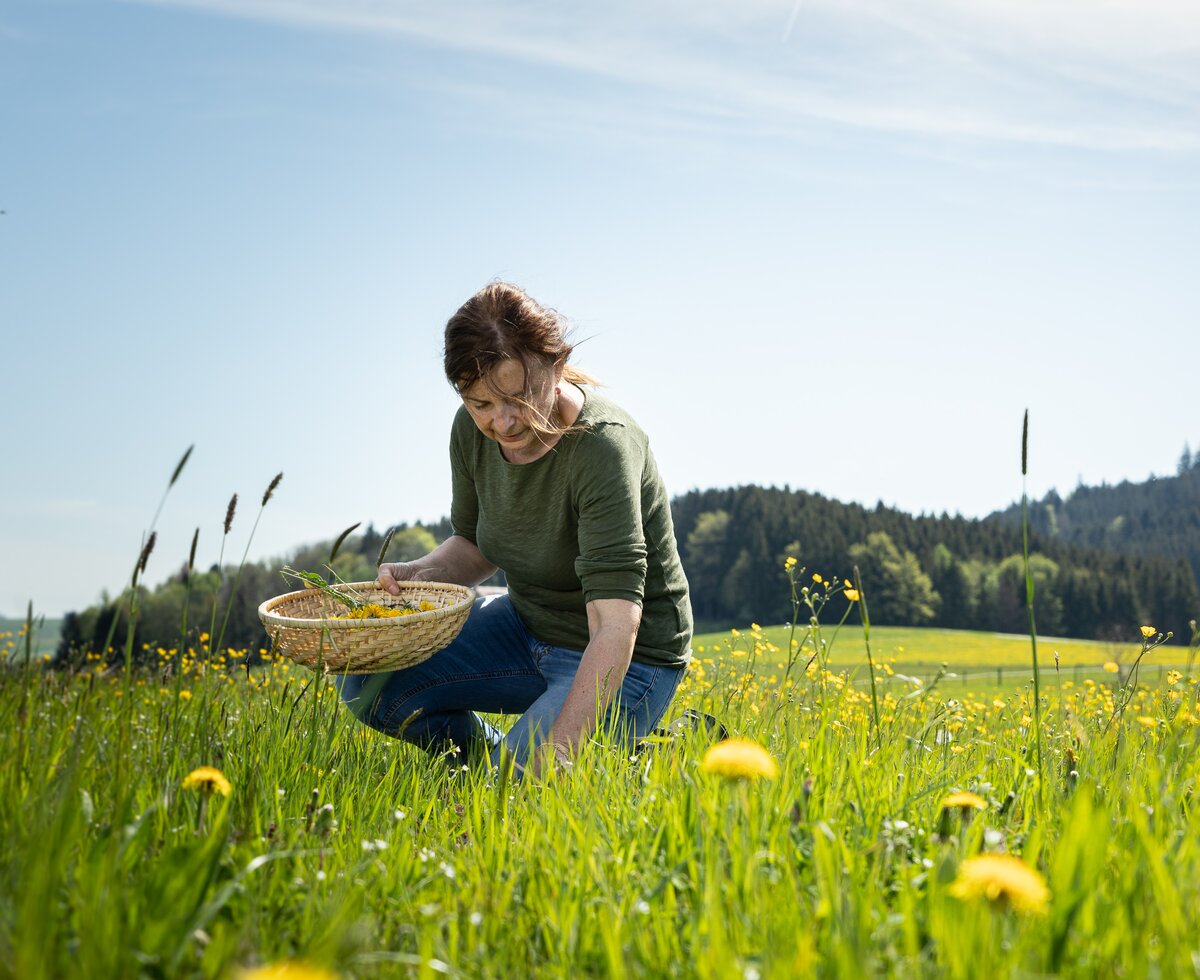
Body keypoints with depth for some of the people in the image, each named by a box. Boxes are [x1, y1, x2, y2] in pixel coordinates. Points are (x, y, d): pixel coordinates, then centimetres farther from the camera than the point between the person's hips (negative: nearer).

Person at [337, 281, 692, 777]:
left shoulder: (602, 446, -29)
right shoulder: (474, 431, -8)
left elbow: (616, 627, -36)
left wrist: (553, 756, -44)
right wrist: (420, 573, -12)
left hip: (627, 659, -7)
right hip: (529, 625, 7)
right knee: (365, 677, -7)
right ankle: (504, 760, 12)